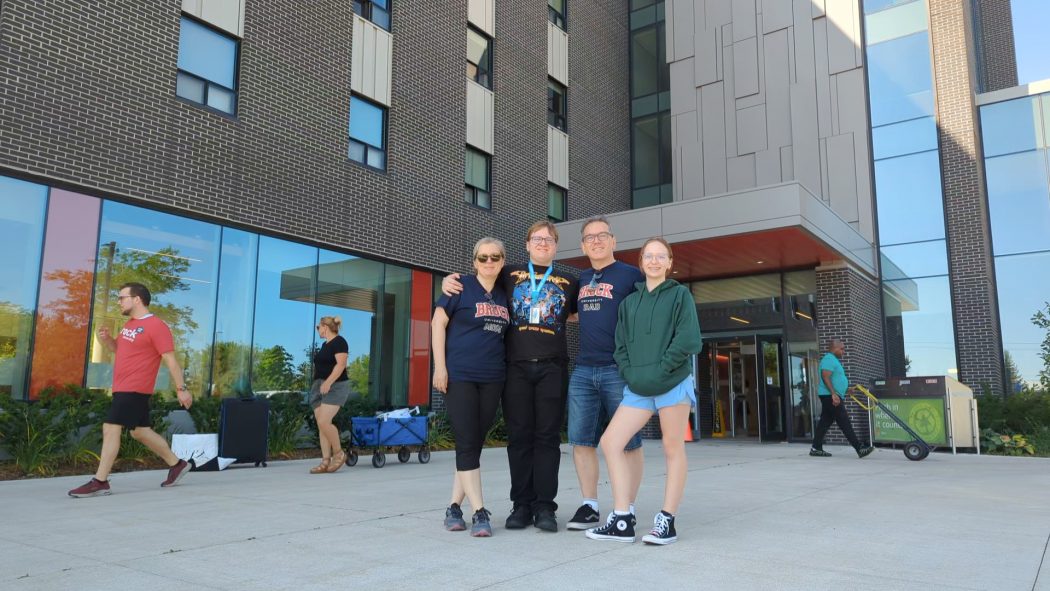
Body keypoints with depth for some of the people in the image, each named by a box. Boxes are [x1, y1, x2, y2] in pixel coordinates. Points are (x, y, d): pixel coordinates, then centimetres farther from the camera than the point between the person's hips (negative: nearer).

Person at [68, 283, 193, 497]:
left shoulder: (156, 326, -14)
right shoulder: (130, 324, 14)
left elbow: (170, 359, -15)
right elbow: (119, 348, 29)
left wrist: (181, 388, -16)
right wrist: (106, 339, 6)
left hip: (135, 389, -10)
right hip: (124, 388, 10)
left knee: (110, 429, -11)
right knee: (140, 431, 14)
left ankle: (100, 482, -5)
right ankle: (177, 464, 25)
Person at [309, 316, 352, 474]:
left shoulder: (339, 342, -7)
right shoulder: (325, 345, 20)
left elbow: (341, 364, -18)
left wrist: (328, 382, -27)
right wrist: (318, 384, 19)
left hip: (335, 387, -9)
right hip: (319, 387, 9)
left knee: (324, 422, -18)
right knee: (321, 425, 1)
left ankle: (339, 453, -1)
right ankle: (326, 462, 1)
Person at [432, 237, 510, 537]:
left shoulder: (504, 294, 11)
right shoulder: (461, 286, -1)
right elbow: (438, 323, -3)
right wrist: (439, 366, -11)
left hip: (492, 379, 5)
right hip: (459, 376, -5)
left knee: (475, 444, 7)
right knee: (466, 444, -7)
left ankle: (454, 506, 17)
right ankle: (480, 512, -3)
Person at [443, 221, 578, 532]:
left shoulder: (568, 282, 16)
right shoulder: (509, 274, 13)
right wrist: (450, 280, 3)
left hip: (552, 367, 0)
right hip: (516, 366, 0)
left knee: (548, 436, -1)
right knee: (519, 436, 1)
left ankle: (545, 506, 4)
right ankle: (521, 504, 9)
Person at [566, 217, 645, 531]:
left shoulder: (631, 275, 1)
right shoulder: (581, 279, 17)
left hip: (619, 370, -5)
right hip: (583, 370, 5)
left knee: (627, 442, 1)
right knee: (581, 440, 5)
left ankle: (627, 510, 10)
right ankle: (589, 506, 15)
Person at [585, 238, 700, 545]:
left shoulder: (680, 294, 4)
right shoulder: (629, 302, 17)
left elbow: (689, 339, -8)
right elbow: (621, 346, 13)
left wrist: (660, 371, -14)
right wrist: (631, 375, -3)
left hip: (674, 383, -5)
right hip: (638, 388, 5)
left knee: (673, 449, 1)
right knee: (610, 442, -2)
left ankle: (666, 521, 9)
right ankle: (622, 520, 3)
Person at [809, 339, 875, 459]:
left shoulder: (834, 360, 21)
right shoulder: (829, 359, -12)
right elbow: (826, 378, -22)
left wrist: (846, 388, 23)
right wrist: (834, 394, -27)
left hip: (831, 396, 11)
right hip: (830, 396, -11)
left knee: (825, 422, 9)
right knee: (844, 423, -10)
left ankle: (816, 448, 10)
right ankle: (859, 449, -10)